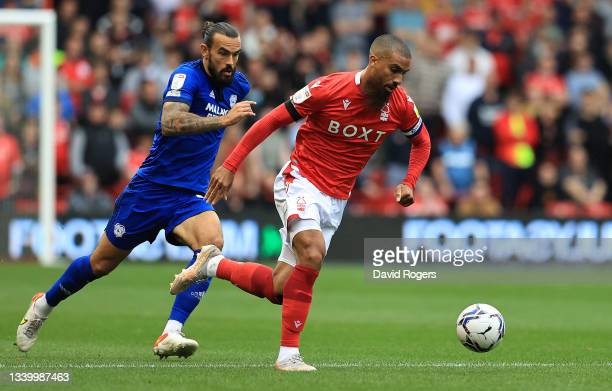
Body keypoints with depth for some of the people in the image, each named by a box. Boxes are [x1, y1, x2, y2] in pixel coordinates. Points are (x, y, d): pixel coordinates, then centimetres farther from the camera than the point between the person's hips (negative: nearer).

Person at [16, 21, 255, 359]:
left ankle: (171, 335, -32)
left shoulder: (238, 85, 4)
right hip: (152, 188, -4)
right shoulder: (186, 76, -18)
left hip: (189, 197, 4)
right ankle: (43, 306, 37)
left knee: (212, 242, -28)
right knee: (102, 263, 9)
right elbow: (170, 124, -38)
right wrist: (222, 120, -44)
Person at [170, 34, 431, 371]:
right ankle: (288, 354, -24)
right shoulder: (330, 89, -18)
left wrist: (408, 184, 1)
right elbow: (273, 120, -9)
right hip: (300, 182, -5)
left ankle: (212, 265, 24)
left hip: (335, 201, 5)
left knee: (277, 289, -1)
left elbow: (422, 141, 17)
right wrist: (230, 166, -10)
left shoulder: (400, 105, -5)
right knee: (312, 252, -34)